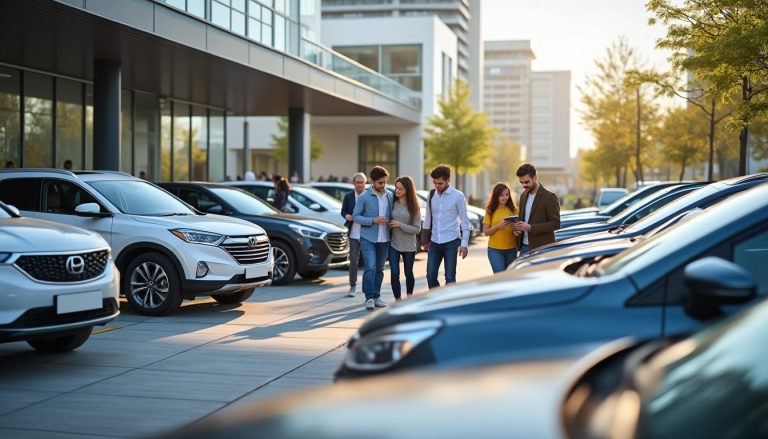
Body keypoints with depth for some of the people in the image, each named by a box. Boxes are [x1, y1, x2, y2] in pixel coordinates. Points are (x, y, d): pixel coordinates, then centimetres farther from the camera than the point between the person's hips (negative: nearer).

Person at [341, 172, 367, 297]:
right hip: (354, 233, 1)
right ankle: (353, 286, 7)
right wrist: (346, 216, -10)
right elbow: (343, 211, 11)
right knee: (353, 260, 1)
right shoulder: (348, 196, 5)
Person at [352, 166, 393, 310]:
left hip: (384, 239, 4)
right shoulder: (364, 197, -6)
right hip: (368, 238, -4)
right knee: (370, 267, -13)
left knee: (379, 269, 10)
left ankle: (376, 296, 19)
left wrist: (390, 223, -4)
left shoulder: (390, 196, 6)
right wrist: (373, 220, -16)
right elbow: (355, 216, -5)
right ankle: (369, 297, -8)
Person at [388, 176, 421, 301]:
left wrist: (401, 225, -19)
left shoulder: (414, 207, -7)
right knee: (394, 273, -9)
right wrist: (388, 225, -8)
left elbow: (417, 229, -8)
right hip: (393, 244, 1)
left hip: (409, 246, -1)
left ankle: (409, 297, 35)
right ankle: (398, 300, -1)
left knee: (408, 273, 14)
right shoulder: (393, 204, -1)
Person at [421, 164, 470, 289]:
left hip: (451, 242, -4)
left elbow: (464, 221, -6)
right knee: (430, 276, 2)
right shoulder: (431, 195, 6)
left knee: (450, 277, 0)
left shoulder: (458, 196, -7)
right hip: (434, 243, 4)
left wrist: (464, 244, -10)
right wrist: (426, 240, 12)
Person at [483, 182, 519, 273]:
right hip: (495, 249, -3)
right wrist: (498, 226, -17)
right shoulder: (490, 211, 2)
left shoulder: (514, 210, 6)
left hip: (511, 249, 3)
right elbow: (485, 232, -1)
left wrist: (516, 229, -11)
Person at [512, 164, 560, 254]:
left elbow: (555, 223, -14)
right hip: (524, 247, 7)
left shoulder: (550, 197, -10)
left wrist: (530, 227, -22)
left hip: (542, 248, -6)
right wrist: (517, 226, 0)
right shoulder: (523, 196, 12)